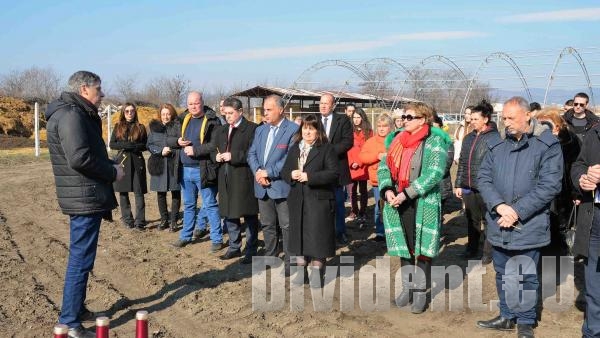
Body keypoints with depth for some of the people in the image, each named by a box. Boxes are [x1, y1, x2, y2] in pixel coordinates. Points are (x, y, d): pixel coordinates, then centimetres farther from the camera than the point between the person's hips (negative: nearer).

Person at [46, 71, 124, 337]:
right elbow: (80, 158, -27)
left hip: (85, 196, 11)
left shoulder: (80, 115, 16)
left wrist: (110, 166, 5)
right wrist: (113, 172, -15)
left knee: (81, 257, 19)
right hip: (85, 198, -11)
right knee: (81, 260, -4)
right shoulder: (71, 115, -17)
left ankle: (77, 309, 33)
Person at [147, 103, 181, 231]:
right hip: (159, 164, 3)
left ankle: (173, 220, 12)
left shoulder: (177, 126, 0)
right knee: (161, 193, 8)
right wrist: (161, 151, -12)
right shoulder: (154, 126, 10)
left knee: (175, 192, 3)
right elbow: (149, 145, 3)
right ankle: (164, 219, 20)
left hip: (174, 163, -3)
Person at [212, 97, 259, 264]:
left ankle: (251, 250, 12)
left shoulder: (252, 128, -7)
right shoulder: (221, 130, 16)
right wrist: (216, 156, 1)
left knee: (249, 216, 2)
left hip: (244, 179, -7)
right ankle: (234, 247, 28)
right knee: (229, 214, 14)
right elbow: (213, 151, 23)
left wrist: (234, 156, -19)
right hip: (225, 179, 7)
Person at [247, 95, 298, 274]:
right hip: (263, 186, 7)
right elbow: (252, 154, 12)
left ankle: (290, 263, 10)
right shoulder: (260, 130, 14)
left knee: (287, 226, 0)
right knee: (267, 225, 16)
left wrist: (268, 172, -16)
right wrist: (257, 172, -7)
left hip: (282, 185, -6)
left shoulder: (293, 130, -9)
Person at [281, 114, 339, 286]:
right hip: (298, 200, 6)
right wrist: (291, 174, -9)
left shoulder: (327, 149, -5)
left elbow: (333, 173, -14)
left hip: (319, 200, -5)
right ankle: (301, 270, 23)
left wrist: (309, 176, -19)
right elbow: (284, 170, 15)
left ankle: (317, 272, 11)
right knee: (299, 234, 11)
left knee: (317, 235, -1)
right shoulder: (295, 148, 14)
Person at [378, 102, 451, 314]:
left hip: (422, 204, -5)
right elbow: (384, 166, 8)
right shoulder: (397, 140, 10)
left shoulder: (434, 142, -8)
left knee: (422, 247, 1)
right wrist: (387, 190, -10)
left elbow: (434, 173, -18)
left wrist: (406, 193, -21)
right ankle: (407, 287, 26)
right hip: (397, 202, 6)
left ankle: (421, 292, 14)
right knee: (404, 246, 13)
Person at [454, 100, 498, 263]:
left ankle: (488, 252, 19)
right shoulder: (468, 138, 12)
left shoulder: (494, 138, -10)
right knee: (472, 219, 18)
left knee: (487, 220, 6)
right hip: (468, 187, 6)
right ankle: (472, 249, 32)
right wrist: (458, 184, 13)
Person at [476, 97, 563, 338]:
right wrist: (500, 206, -15)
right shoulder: (497, 145, 4)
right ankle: (507, 316, 34)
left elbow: (549, 185, -14)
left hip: (528, 226, -4)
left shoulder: (547, 145, -8)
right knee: (503, 274, 17)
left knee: (526, 277, 9)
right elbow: (483, 178, 1)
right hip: (498, 225, 4)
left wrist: (517, 211, -18)